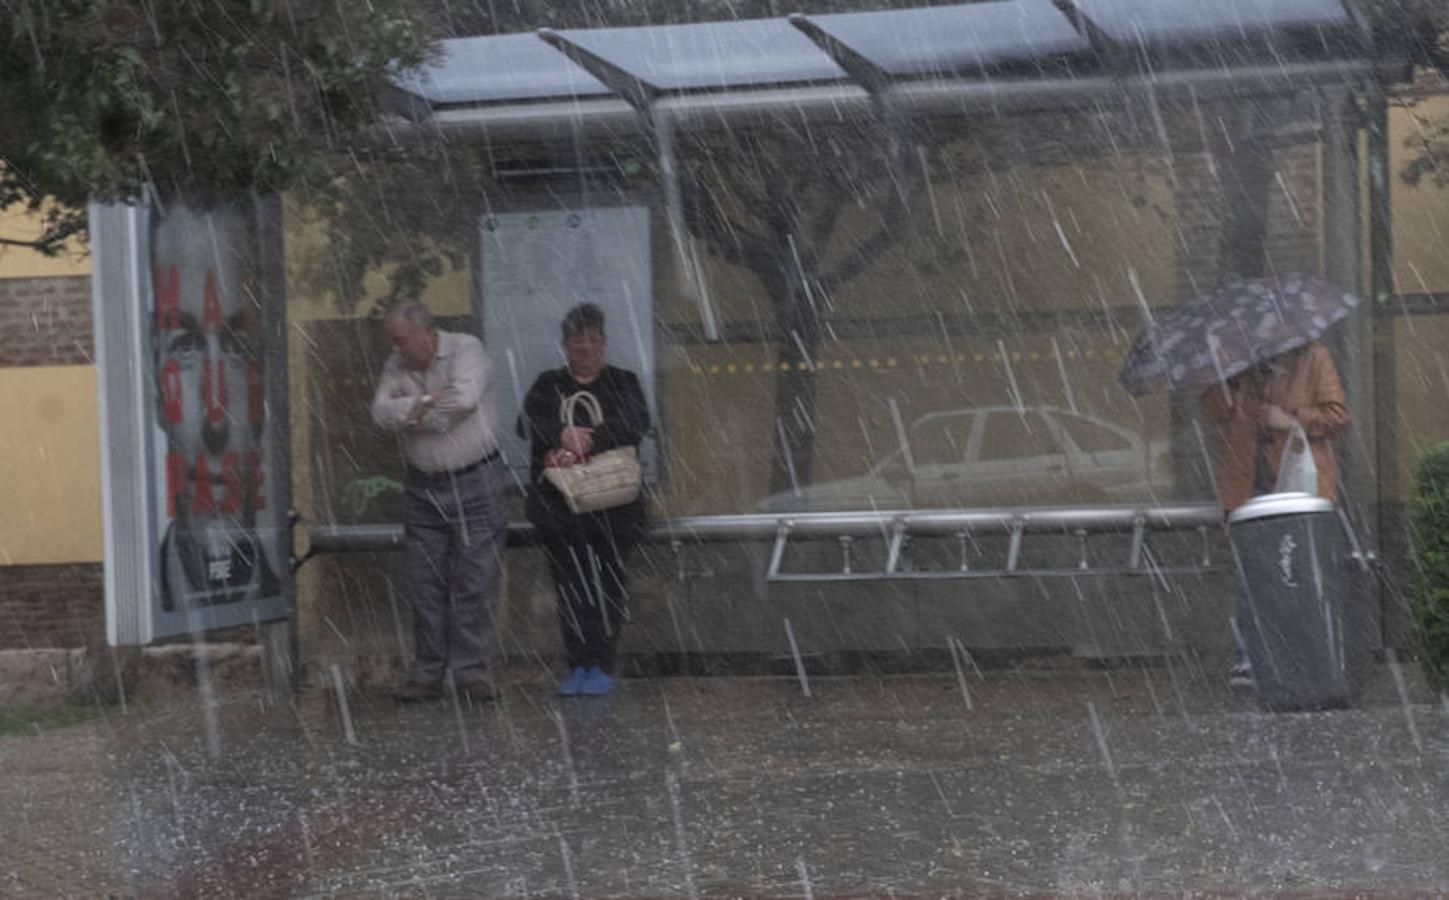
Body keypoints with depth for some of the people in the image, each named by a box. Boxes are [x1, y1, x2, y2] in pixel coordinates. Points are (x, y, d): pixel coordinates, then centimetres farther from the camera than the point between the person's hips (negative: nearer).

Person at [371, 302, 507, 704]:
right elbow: (382, 411, -7)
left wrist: (411, 408, -12)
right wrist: (427, 402, -18)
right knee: (426, 584, 4)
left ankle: (470, 674, 1)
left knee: (475, 582, -4)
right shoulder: (397, 366, 7)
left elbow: (466, 399, -24)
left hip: (474, 480, -4)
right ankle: (427, 674, 10)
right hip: (423, 486, 4)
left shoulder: (466, 348, -7)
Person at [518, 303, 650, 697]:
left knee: (608, 585, -5)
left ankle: (602, 667, -2)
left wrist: (587, 441, -21)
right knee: (570, 586, 2)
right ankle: (578, 666, 7)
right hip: (558, 502, 2)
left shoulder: (622, 383, 10)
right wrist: (563, 434, -22)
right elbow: (528, 424, -2)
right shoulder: (549, 385, 14)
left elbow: (636, 423, -9)